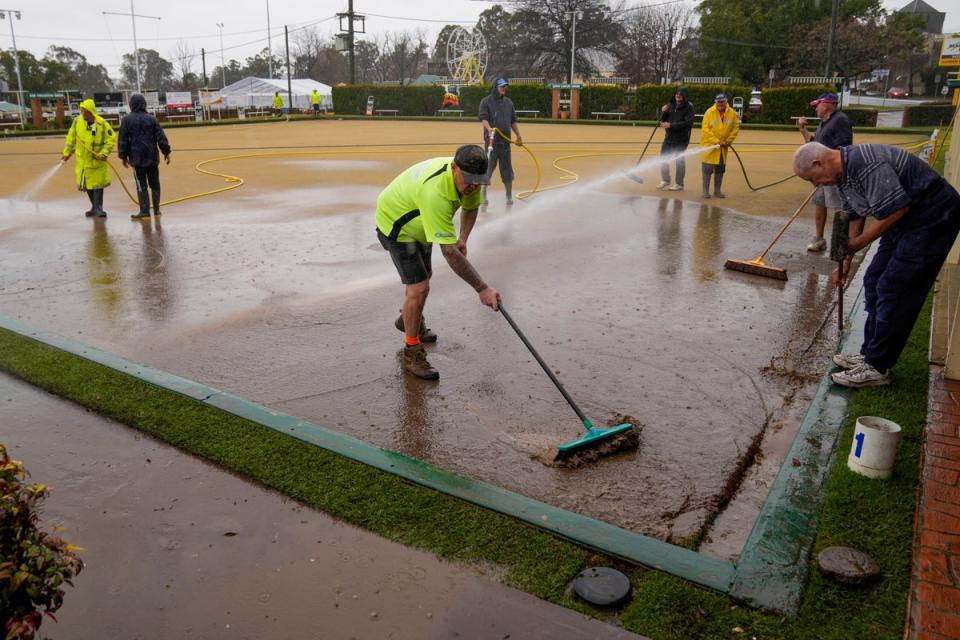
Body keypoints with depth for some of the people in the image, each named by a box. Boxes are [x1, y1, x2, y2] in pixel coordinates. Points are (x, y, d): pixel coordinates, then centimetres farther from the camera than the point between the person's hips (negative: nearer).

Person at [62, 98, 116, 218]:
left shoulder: (102, 124, -11)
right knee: (87, 184, 10)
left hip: (97, 160, -4)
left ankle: (98, 208, 2)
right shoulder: (77, 122, 1)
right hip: (82, 160, 4)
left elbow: (111, 140, -8)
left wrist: (104, 153, -18)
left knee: (97, 184, -5)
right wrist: (67, 153, 11)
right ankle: (95, 207, 24)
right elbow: (71, 138, 11)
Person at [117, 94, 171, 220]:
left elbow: (122, 139, -2)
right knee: (154, 184, 12)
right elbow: (161, 137, -2)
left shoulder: (127, 119, -3)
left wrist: (123, 156, 6)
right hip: (152, 157, 2)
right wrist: (166, 152, 4)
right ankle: (156, 209, 14)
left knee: (141, 185, 1)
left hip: (137, 158, -2)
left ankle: (145, 212, 1)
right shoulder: (151, 119, 1)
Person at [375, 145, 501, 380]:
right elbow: (450, 253, -45)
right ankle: (412, 353, 3)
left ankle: (408, 320, 53)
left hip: (418, 222, 9)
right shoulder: (435, 192, -43)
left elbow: (470, 207, 4)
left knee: (424, 275, 25)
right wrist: (482, 289, -44)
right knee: (419, 287, -15)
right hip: (395, 225, -9)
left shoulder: (468, 178, -19)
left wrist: (462, 238, -14)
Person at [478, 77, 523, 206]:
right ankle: (483, 194, 8)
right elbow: (484, 118, -13)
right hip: (491, 140, -4)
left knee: (507, 167, 6)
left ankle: (509, 195, 12)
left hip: (505, 141, 4)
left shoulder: (509, 102, 14)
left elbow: (513, 121, 21)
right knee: (489, 166, -2)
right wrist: (489, 129, -31)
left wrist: (518, 135, 18)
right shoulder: (486, 102, -1)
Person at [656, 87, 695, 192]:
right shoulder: (670, 105, 4)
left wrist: (671, 125, -24)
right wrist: (663, 112, -13)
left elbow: (688, 123, -19)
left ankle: (679, 184, 11)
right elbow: (662, 120, 8)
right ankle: (665, 180, 26)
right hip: (669, 137, 5)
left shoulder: (689, 107, -10)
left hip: (681, 139, -5)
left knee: (680, 160, 1)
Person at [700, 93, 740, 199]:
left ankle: (717, 190, 22)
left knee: (720, 169, 11)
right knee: (707, 168, -2)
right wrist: (716, 141, -19)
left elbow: (735, 128, 6)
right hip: (709, 145, -4)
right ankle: (706, 191, 9)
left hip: (723, 147, 4)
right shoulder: (710, 112, -13)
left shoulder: (732, 113, -3)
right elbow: (705, 129, -15)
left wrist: (728, 140, -5)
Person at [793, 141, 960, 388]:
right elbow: (855, 216, 15)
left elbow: (896, 209, -27)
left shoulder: (865, 163, -27)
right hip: (906, 220, 10)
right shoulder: (843, 172, 5)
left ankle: (876, 367, 1)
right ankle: (871, 354, 22)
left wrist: (857, 243, -17)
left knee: (893, 289, -8)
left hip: (932, 217, -10)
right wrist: (845, 262, 15)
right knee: (874, 282, 12)